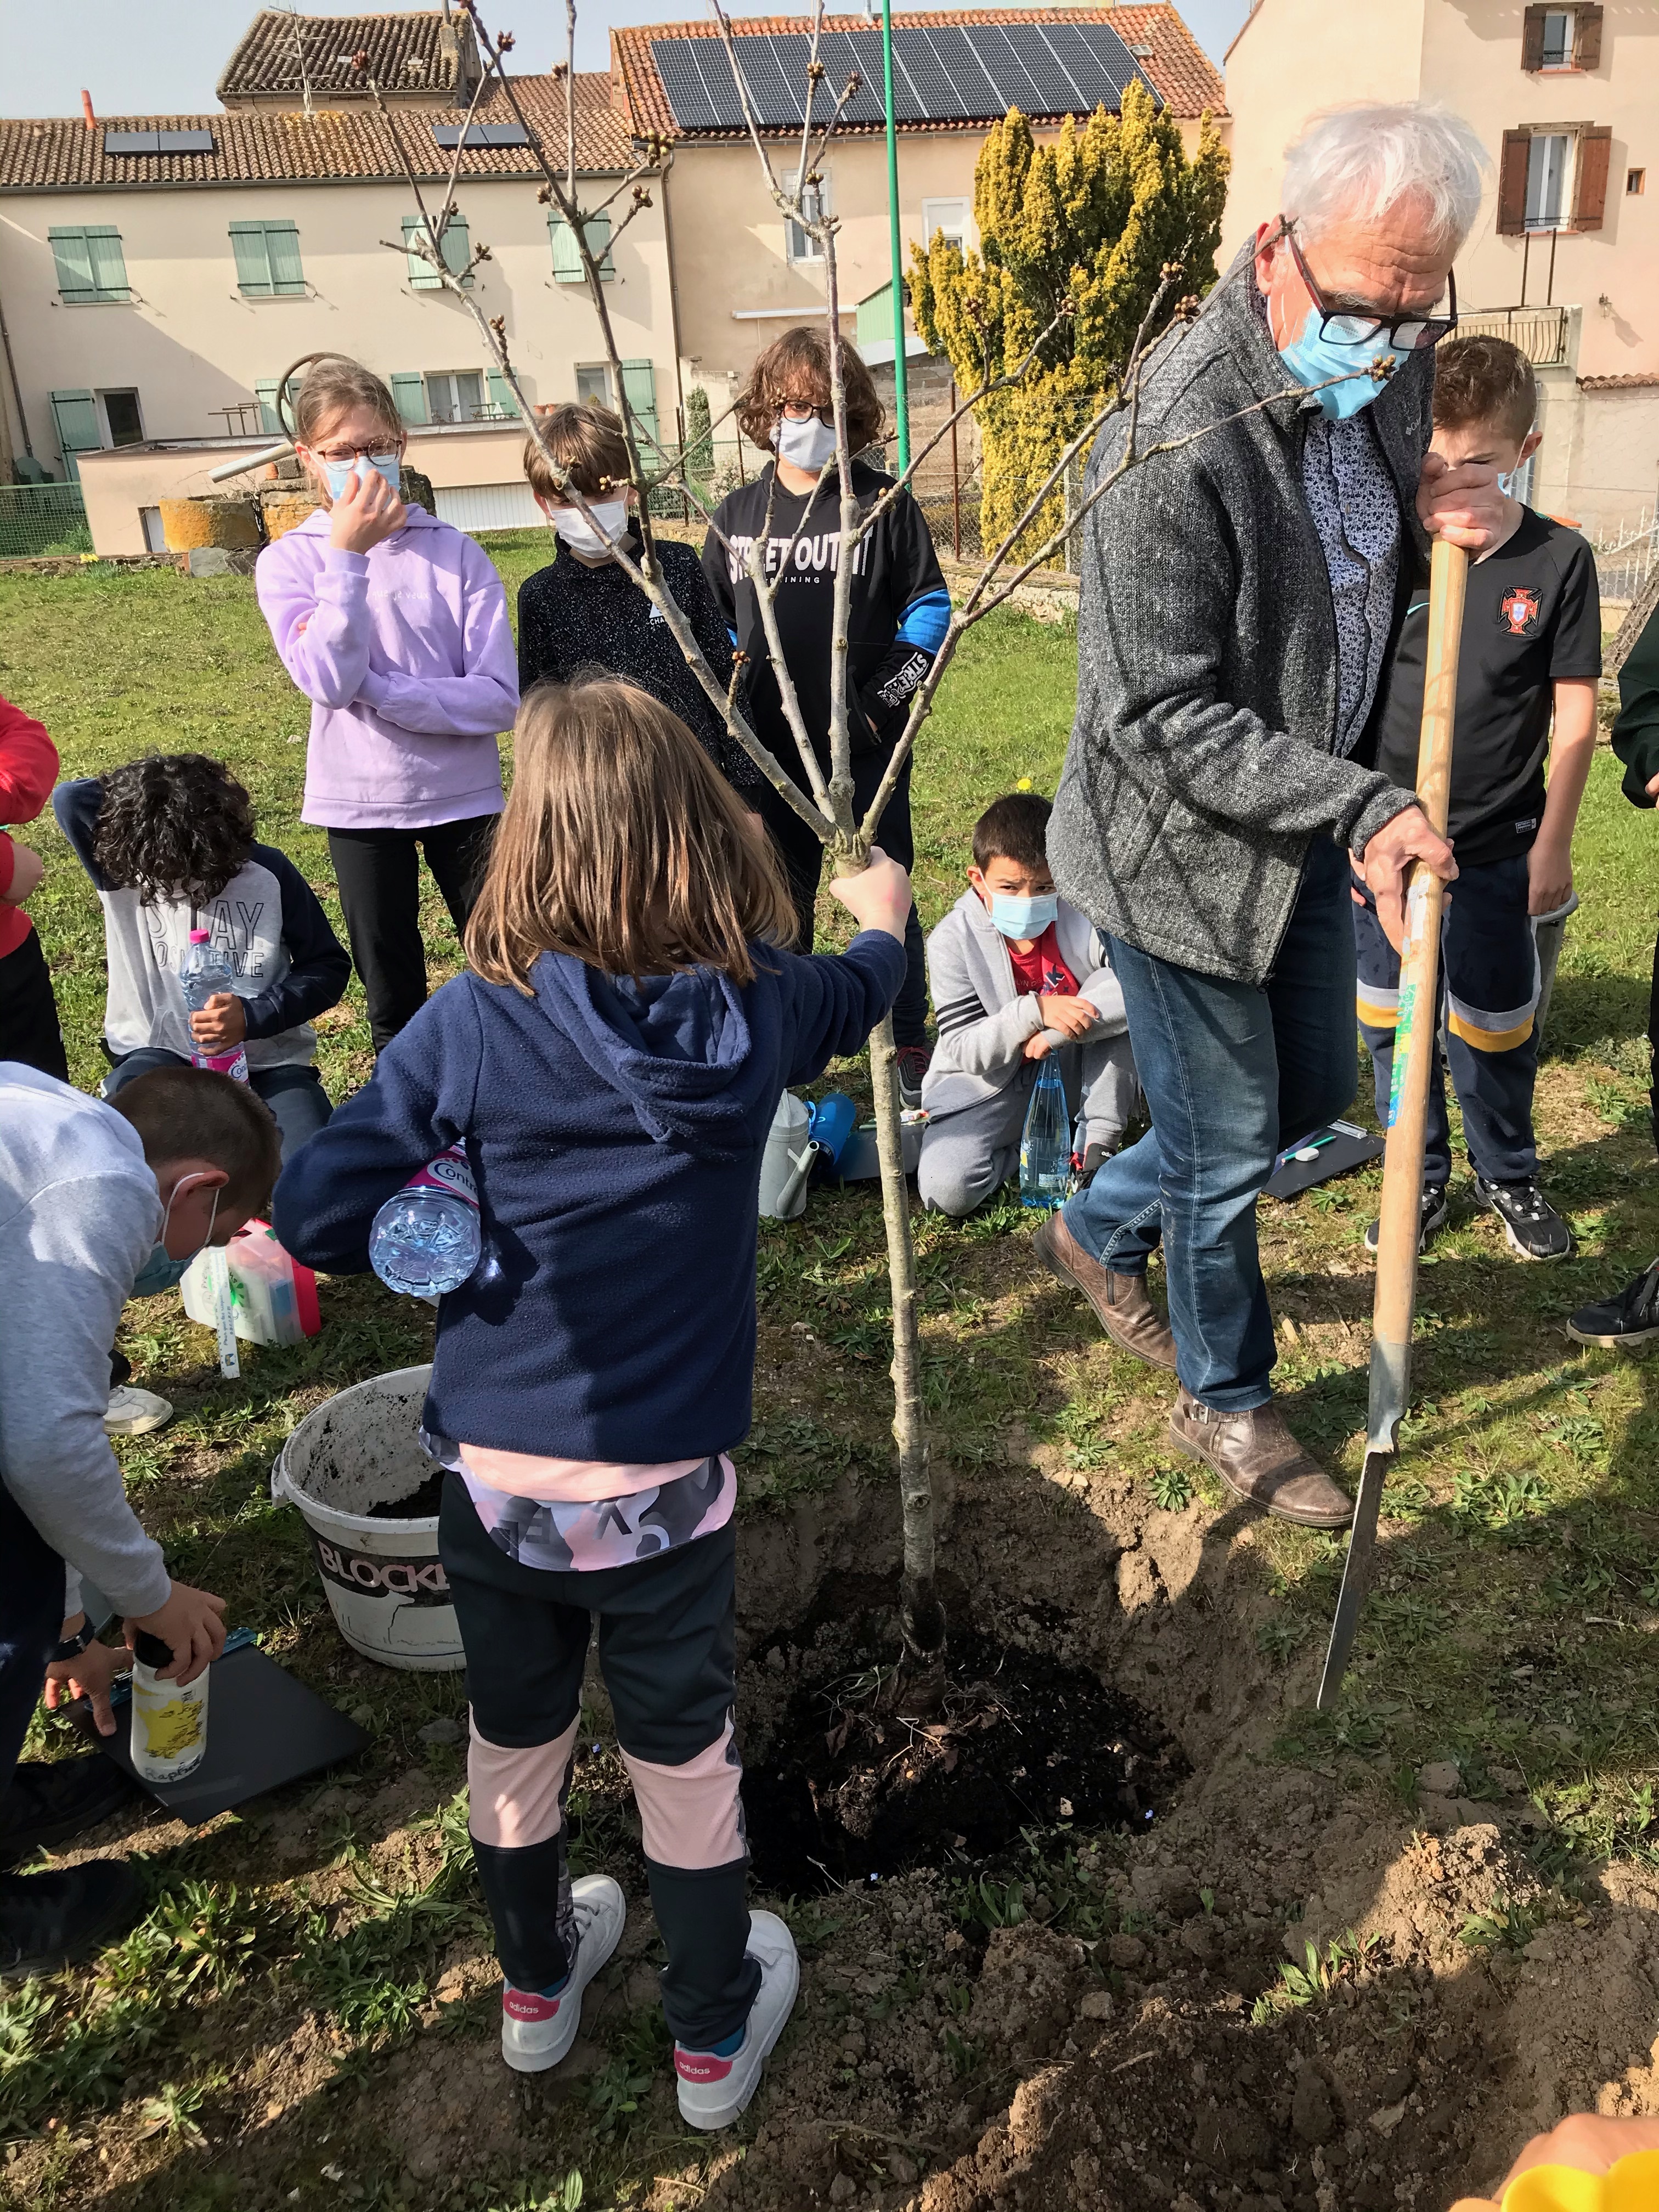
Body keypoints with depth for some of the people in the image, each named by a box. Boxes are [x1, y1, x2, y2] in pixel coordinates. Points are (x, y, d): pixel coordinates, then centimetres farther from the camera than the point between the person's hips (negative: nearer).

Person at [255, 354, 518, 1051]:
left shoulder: (455, 552, -6)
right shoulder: (288, 562, -4)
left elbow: (499, 698, -12)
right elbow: (329, 682, -20)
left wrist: (376, 691, -18)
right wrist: (347, 555, -20)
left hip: (463, 794, 0)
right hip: (360, 804, 1)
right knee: (392, 995, 13)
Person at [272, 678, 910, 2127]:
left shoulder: (475, 1023, -14)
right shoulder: (758, 1007, -10)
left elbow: (319, 1212, -16)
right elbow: (859, 990, 14)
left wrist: (461, 1234, 2)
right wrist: (884, 915, 36)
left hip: (495, 1476, 1)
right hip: (663, 1485, 0)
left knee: (516, 1735, 25)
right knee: (683, 1750, 20)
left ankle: (536, 1984, 51)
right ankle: (715, 2034, 42)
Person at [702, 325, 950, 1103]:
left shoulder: (884, 504, -1)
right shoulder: (737, 514, 7)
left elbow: (929, 610, -1)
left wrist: (880, 700, -11)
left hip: (867, 748, -3)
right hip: (770, 752, 3)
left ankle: (909, 1044, 18)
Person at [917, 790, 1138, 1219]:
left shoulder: (1084, 917, -15)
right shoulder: (953, 941, -17)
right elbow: (963, 1049, -18)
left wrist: (1058, 1033, -32)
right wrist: (1036, 1011, -35)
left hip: (1072, 1072, 1)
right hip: (989, 1083, -1)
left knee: (1112, 991, -25)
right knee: (946, 1190, -25)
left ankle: (1098, 1141, -11)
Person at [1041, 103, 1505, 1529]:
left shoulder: (1394, 368, -3)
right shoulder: (1175, 441, -28)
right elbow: (1163, 718, -27)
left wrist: (1466, 518, -7)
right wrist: (1362, 812, -30)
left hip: (1314, 814, 8)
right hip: (1183, 842, -8)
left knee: (1315, 1088, 22)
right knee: (1227, 1145, 7)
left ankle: (1102, 1228, 46)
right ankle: (1226, 1401, 33)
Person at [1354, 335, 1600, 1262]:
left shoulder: (1559, 561, -6)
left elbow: (1576, 715, -3)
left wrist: (1553, 845, -3)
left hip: (1495, 851, -1)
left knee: (1493, 1030, 11)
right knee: (1394, 1026, 11)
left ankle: (1510, 1177, 33)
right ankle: (1419, 1178, 29)